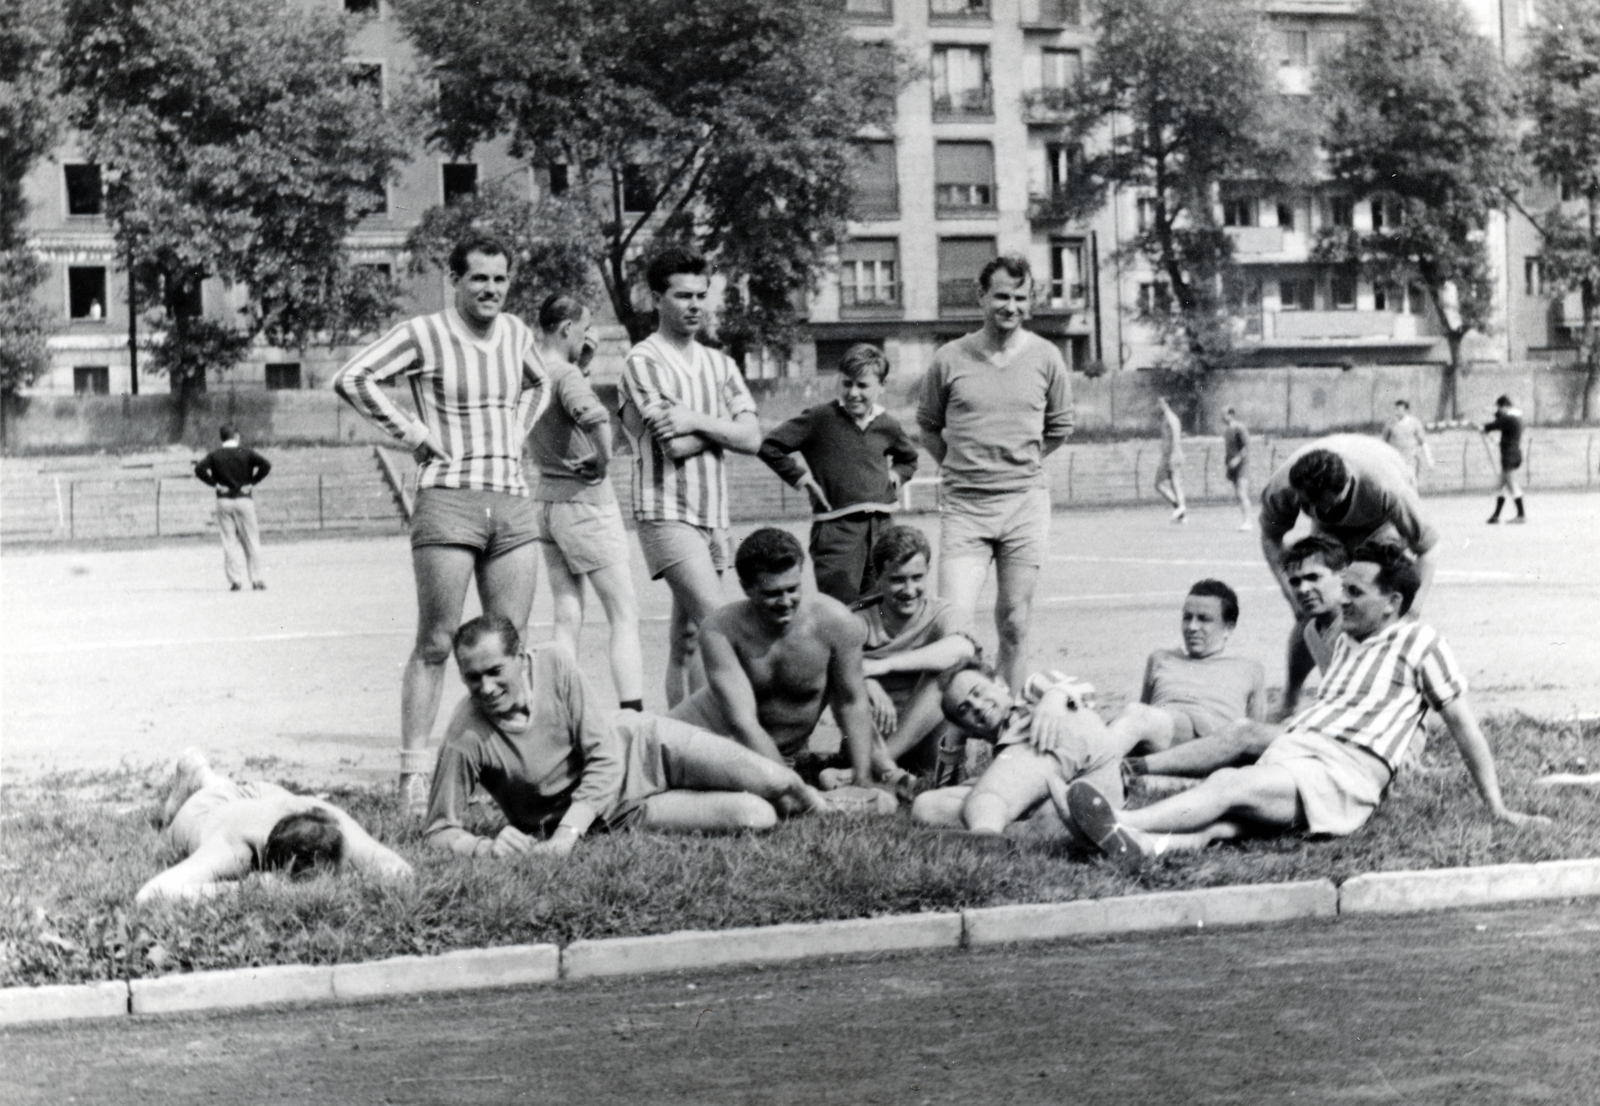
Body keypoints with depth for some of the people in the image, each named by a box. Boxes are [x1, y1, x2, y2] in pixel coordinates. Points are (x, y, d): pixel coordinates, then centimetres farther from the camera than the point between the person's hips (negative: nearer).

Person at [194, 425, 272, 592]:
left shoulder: (214, 455, 4)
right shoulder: (247, 453, 1)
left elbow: (199, 469, -10)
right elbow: (266, 465, -12)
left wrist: (215, 483, -3)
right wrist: (252, 482, -6)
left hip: (223, 501, 1)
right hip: (244, 500, -1)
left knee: (229, 542, 3)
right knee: (251, 542, 5)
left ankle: (235, 580, -4)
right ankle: (256, 579, 2)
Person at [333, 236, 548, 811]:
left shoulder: (516, 333, 14)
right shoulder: (423, 334, -4)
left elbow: (537, 382, 35)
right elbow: (350, 379, -12)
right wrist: (409, 431, -10)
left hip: (514, 503, 6)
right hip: (448, 502, -6)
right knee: (435, 644, -5)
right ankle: (414, 772, -2)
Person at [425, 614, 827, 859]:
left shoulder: (553, 664, -23)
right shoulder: (465, 740, -29)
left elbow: (604, 758, -20)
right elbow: (440, 831, -22)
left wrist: (566, 834, -32)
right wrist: (484, 847, -45)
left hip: (637, 743, 2)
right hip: (612, 813, -2)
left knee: (773, 783, -11)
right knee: (755, 819, -17)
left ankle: (801, 797, 29)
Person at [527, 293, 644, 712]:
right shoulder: (567, 376, -17)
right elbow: (595, 416, -39)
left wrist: (584, 360, 11)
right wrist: (603, 458, -21)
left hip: (545, 497, 8)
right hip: (584, 500, -8)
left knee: (567, 619, 11)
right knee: (625, 616, -1)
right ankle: (633, 713, -7)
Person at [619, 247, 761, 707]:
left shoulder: (719, 364, 16)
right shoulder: (644, 362, -4)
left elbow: (751, 438, 4)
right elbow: (676, 445, -15)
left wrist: (697, 420, -9)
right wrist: (720, 429, -1)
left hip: (713, 513, 6)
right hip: (667, 513, -6)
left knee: (688, 638, 8)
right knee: (715, 622, -19)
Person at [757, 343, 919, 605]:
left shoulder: (887, 426, 10)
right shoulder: (820, 419, -4)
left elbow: (909, 458, 33)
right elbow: (769, 447, -4)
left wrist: (896, 476, 14)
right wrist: (801, 477, -4)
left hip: (881, 527, 5)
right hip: (836, 527, -5)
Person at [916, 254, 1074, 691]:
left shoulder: (1046, 358, 4)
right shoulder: (949, 359, 0)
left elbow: (1059, 428, 16)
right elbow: (928, 426, 13)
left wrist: (1019, 462, 12)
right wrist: (960, 467, 9)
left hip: (1026, 502, 1)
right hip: (964, 506, -1)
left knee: (1014, 625, 6)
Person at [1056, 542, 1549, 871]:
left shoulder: (1419, 643, 9)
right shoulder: (1344, 643, 30)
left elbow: (1462, 723, 8)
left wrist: (1497, 808, 6)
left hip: (1345, 772, -6)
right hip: (1288, 750, 6)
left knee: (1229, 785, -31)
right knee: (1225, 817, -27)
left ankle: (1122, 821, -47)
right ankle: (1144, 846, -54)